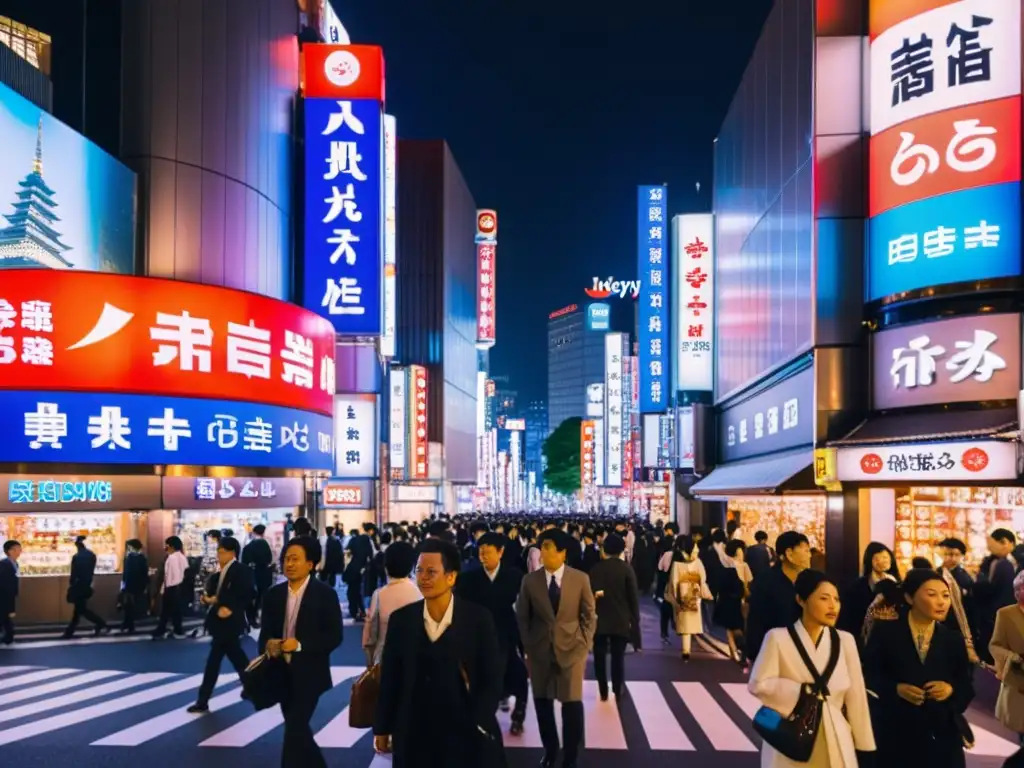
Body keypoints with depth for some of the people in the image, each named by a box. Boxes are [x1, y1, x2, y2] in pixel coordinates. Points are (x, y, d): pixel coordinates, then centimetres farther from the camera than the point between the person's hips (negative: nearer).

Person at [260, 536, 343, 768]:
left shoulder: (325, 594, -9)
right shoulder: (274, 594, 5)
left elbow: (334, 636, -11)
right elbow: (265, 632, 8)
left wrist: (300, 644, -22)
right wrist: (268, 645, -16)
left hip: (308, 675, -5)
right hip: (282, 673, 6)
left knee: (294, 729, -10)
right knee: (297, 729, 16)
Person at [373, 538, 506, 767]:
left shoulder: (479, 618, -7)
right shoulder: (401, 619, -1)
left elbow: (491, 680, -4)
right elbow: (389, 679, 5)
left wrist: (477, 727, -9)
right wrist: (382, 728, 7)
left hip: (466, 733, -2)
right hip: (414, 735, 2)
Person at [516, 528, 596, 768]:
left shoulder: (580, 579, -3)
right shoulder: (530, 580, -1)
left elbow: (589, 616, 3)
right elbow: (522, 617, 5)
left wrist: (584, 646, -3)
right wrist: (528, 648, 2)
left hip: (571, 650, -1)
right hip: (539, 652, 1)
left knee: (572, 704, 2)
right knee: (542, 704, 9)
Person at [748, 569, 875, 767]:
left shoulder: (845, 640, 3)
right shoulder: (778, 638, -5)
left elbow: (855, 697, 5)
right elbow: (758, 684, -7)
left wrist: (863, 746, 6)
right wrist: (800, 692, -13)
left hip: (835, 741, 2)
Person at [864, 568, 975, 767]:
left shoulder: (953, 639, 8)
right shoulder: (885, 632, -1)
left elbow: (967, 687, 9)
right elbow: (869, 676, -1)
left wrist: (951, 689, -11)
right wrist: (896, 689, -16)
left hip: (942, 734, 3)